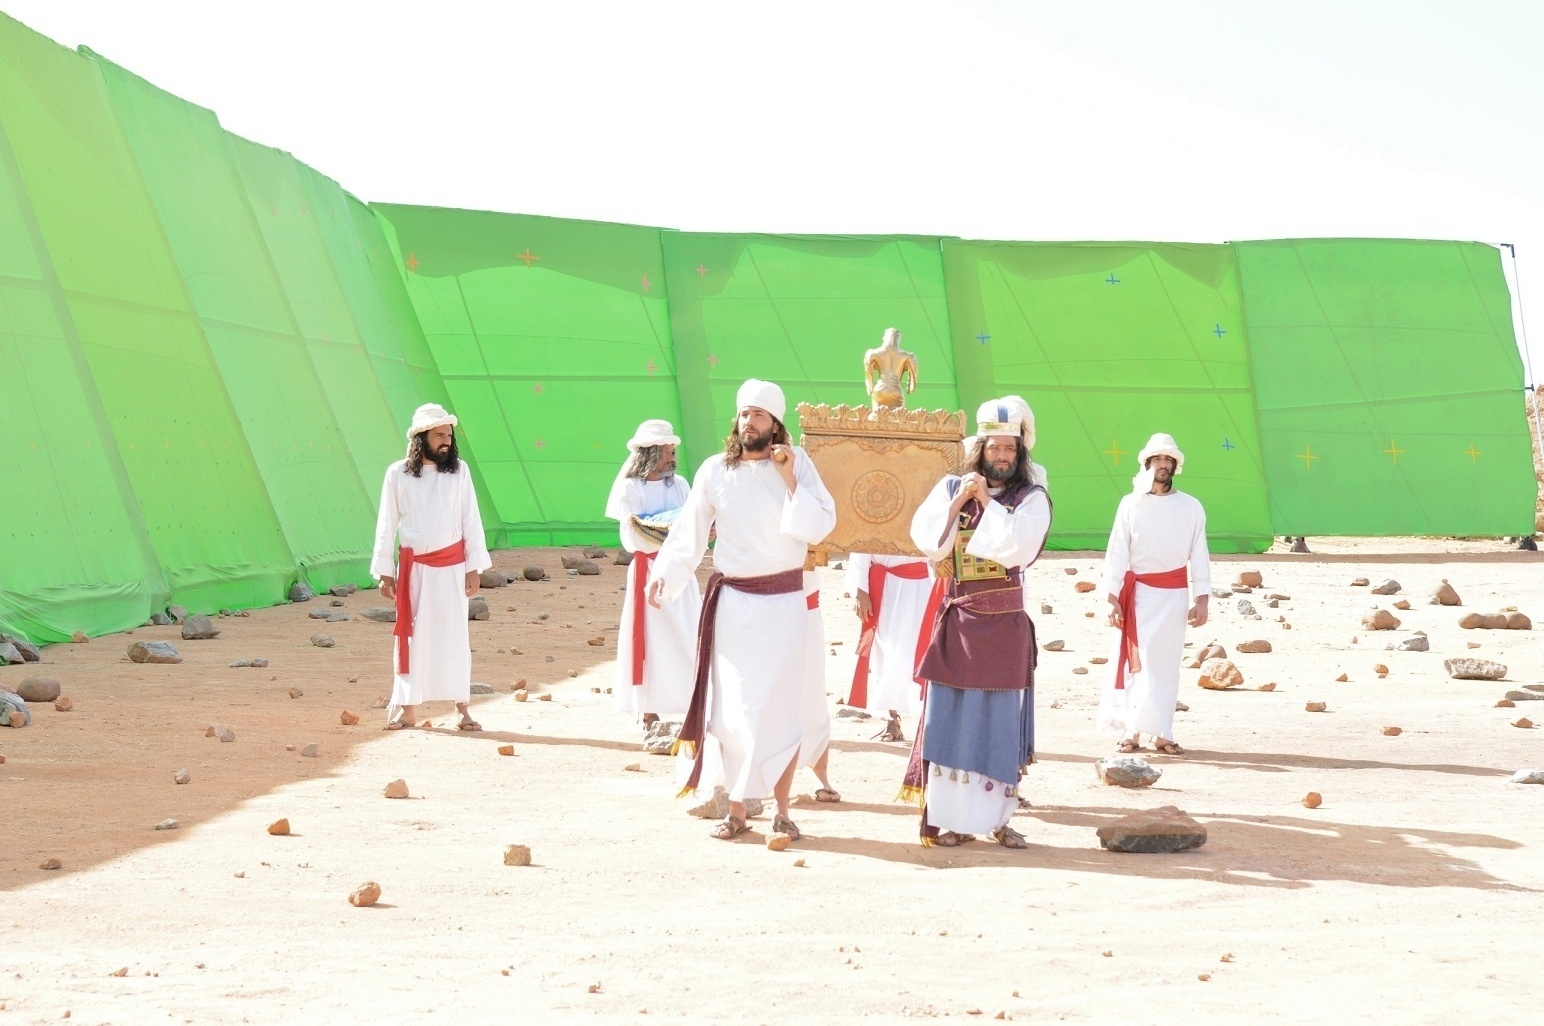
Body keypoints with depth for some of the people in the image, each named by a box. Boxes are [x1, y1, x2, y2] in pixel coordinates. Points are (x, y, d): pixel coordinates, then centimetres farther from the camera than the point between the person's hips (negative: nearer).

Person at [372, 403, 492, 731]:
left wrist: (474, 567, -2)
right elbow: (386, 525, 2)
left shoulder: (459, 470, -1)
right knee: (411, 635, 6)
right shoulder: (397, 474, -2)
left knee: (454, 635, 2)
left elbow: (471, 520, 2)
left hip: (451, 566, 0)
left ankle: (462, 708, 7)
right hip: (413, 567, 0)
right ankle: (408, 708, 13)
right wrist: (385, 572, 1)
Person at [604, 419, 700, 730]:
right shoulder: (629, 488, -5)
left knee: (688, 641, 2)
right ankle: (650, 714, 3)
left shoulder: (679, 484, 9)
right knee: (652, 642, -2)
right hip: (648, 573, -4)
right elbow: (632, 539, -14)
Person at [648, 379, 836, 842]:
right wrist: (664, 574, -9)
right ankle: (736, 808, 11)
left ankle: (781, 809, 7)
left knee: (782, 708, -2)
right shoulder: (715, 471, 1)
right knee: (731, 709, 2)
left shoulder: (797, 462, -1)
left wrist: (790, 480, -15)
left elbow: (820, 527, -7)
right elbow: (690, 531, 2)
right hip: (731, 602, 1)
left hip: (783, 601, -1)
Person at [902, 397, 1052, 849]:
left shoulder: (1032, 498, 0)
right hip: (957, 620, 1)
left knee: (1000, 721, 3)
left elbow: (1018, 546, -16)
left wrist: (988, 501, -10)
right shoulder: (950, 488, 6)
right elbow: (924, 538, -4)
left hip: (1005, 625, -1)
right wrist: (957, 503, -12)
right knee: (951, 717, 1)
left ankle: (998, 817, 11)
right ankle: (952, 817, 6)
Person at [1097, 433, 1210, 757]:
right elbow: (1116, 553, 1)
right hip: (1138, 592, -1)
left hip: (1175, 593, 1)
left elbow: (1199, 555, 5)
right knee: (1136, 661, -4)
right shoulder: (1131, 504, 3)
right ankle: (1130, 731, -1)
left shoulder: (1191, 507, 6)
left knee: (1167, 663, 3)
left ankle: (1162, 733, 6)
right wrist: (1112, 599, -6)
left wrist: (1202, 599, -2)